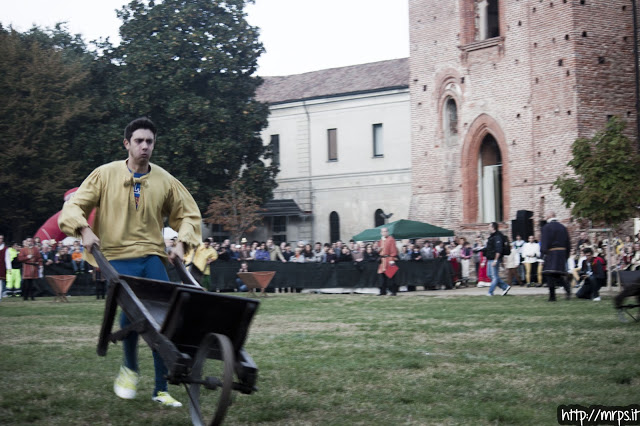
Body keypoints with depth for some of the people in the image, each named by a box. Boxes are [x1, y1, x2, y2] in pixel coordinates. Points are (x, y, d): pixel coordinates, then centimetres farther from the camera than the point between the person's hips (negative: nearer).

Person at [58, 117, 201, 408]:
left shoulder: (165, 181, 7)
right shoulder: (105, 175, 2)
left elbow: (189, 214, 18)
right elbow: (73, 206, 4)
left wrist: (182, 243, 2)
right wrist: (84, 230, -15)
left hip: (152, 256, 3)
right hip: (117, 257, -3)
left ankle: (161, 389, 2)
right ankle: (130, 369, 3)